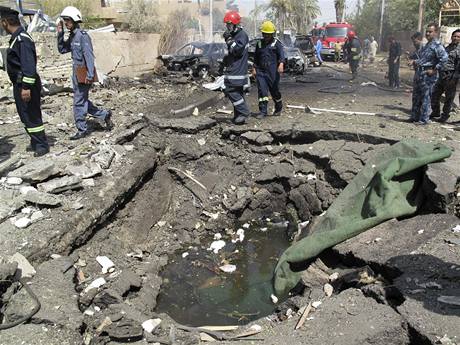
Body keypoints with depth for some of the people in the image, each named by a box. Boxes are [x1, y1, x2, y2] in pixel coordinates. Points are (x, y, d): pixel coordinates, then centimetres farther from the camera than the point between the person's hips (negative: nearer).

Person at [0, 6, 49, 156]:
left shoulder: (22, 39, -19)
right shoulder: (17, 38, 13)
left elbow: (29, 65, -25)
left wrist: (27, 87, -27)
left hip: (25, 85, -10)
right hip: (19, 84, 10)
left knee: (32, 117, -3)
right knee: (25, 116, 17)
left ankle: (42, 146, 6)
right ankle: (35, 142, 26)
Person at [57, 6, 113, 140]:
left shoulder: (82, 35, -15)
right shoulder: (72, 36, 11)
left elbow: (89, 56, -20)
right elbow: (62, 50, 19)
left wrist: (90, 75, -25)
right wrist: (60, 34, 7)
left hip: (84, 73, -9)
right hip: (77, 72, 9)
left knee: (79, 102, -1)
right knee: (82, 100, 15)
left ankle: (82, 130, 10)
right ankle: (104, 115, 26)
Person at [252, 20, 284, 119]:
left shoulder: (276, 43, 3)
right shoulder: (259, 43, 16)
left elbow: (281, 54, -11)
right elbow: (256, 57, 23)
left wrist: (281, 64, -29)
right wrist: (254, 68, 17)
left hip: (272, 71, -3)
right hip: (261, 70, 3)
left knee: (274, 90, 6)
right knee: (262, 90, -7)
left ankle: (278, 108, 29)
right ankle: (263, 111, -4)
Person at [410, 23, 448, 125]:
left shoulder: (437, 45, -13)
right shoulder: (427, 45, 16)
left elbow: (444, 58, -26)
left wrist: (435, 70, -22)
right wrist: (416, 62, 14)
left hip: (427, 75, -10)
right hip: (419, 74, 10)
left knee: (425, 98, -3)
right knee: (416, 96, 15)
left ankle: (424, 119, 5)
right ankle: (415, 116, 26)